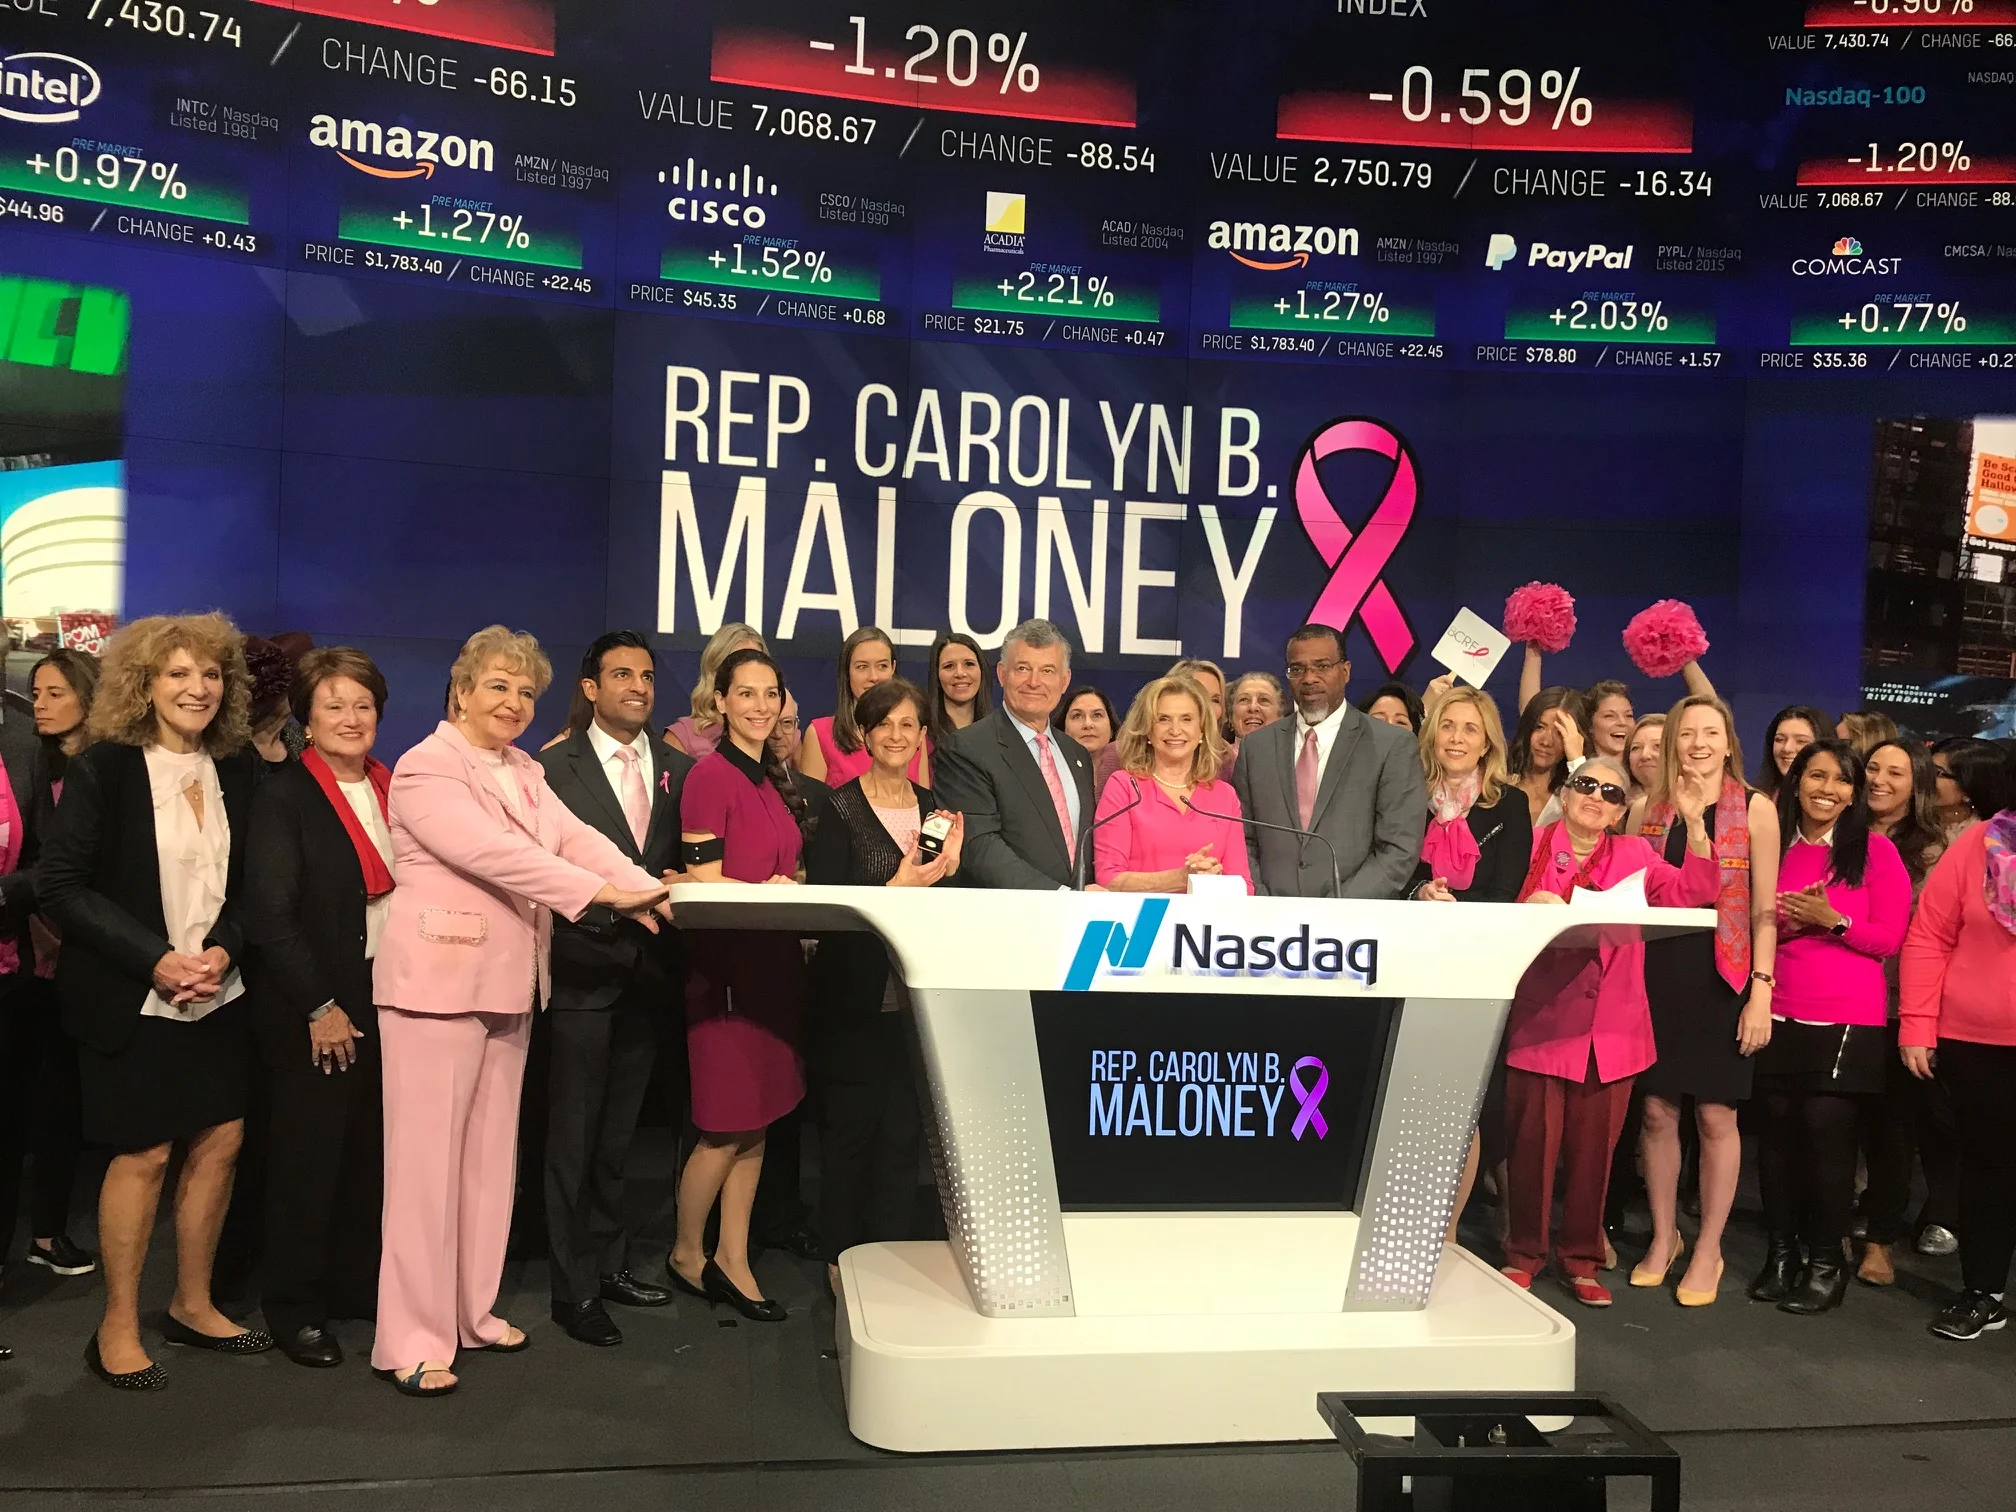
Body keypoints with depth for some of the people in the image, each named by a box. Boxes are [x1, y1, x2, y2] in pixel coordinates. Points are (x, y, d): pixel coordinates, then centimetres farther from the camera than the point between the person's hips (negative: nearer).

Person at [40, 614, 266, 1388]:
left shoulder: (237, 771, 4)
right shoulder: (103, 769, -10)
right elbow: (61, 883, -12)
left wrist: (223, 948, -10)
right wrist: (155, 960, -18)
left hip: (217, 995, 5)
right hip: (130, 998, -5)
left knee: (220, 1142, 7)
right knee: (144, 1153, 0)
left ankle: (193, 1305, 26)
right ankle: (118, 1329, 17)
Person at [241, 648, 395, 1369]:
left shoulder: (395, 790, 9)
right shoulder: (283, 795, -7)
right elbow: (270, 915, -12)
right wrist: (320, 1007, -14)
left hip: (387, 999, 5)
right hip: (313, 1009, -5)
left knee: (372, 1149, 9)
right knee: (308, 1154, 2)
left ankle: (356, 1284, 25)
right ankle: (292, 1305, 18)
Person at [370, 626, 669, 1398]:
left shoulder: (525, 773, 13)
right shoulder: (426, 768, -11)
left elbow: (576, 838, 0)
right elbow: (493, 852, -24)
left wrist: (647, 889, -17)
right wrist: (602, 893, -30)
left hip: (508, 985, 8)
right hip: (437, 981, -8)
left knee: (490, 1152, 14)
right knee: (428, 1157, -2)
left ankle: (471, 1310, 26)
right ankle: (413, 1339, 7)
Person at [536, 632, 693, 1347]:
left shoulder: (678, 769, 9)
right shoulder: (554, 767, -5)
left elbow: (687, 862, 11)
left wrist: (678, 887, -10)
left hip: (647, 973, 5)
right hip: (584, 972, -4)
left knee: (618, 1132, 17)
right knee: (574, 1135, 3)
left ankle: (610, 1263, 29)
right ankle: (574, 1288, 13)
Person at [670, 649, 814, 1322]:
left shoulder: (777, 779, 13)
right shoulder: (710, 775, -12)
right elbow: (704, 883, -15)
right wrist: (773, 893, -12)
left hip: (775, 959, 8)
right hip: (726, 960, -8)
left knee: (756, 1124, 11)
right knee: (726, 1129, 1)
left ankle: (732, 1262, 21)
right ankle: (687, 1254, 21)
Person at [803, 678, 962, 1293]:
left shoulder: (933, 808, 10)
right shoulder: (839, 808, -6)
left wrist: (948, 868, -6)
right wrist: (898, 888, -21)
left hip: (918, 997, 5)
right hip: (855, 996, -4)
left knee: (905, 1128, 9)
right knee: (850, 1128, 4)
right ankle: (842, 1260, 19)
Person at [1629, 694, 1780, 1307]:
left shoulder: (1755, 809, 0)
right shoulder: (1647, 808, 7)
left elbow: (1765, 909, -2)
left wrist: (1760, 990, -8)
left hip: (1722, 976, -2)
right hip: (1655, 973, 3)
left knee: (1715, 1115, 3)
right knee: (1657, 1111, 7)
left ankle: (1708, 1250, 17)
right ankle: (1663, 1238, 23)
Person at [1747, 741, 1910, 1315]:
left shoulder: (1876, 851, 1)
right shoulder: (1771, 848, 8)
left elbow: (1889, 939, -2)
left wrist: (1832, 920, -16)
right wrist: (1778, 922, -7)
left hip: (1847, 1020, -3)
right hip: (1777, 1017, 3)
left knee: (1826, 1132, -6)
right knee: (1776, 1132, 3)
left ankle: (1826, 1263, 7)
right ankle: (1781, 1253, 16)